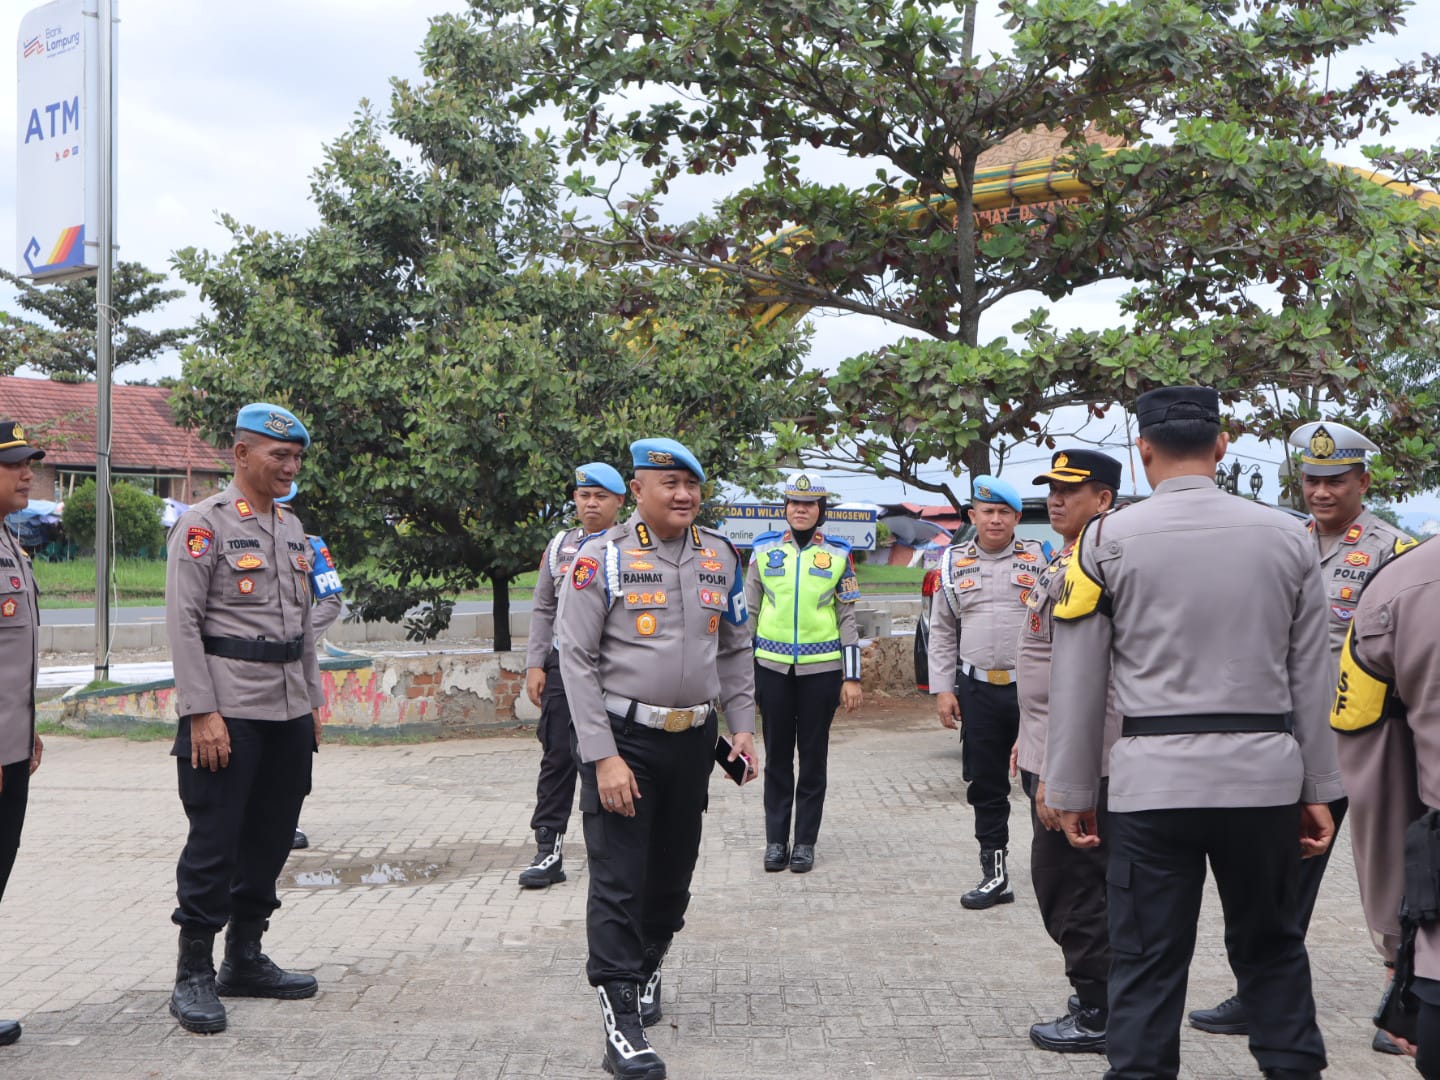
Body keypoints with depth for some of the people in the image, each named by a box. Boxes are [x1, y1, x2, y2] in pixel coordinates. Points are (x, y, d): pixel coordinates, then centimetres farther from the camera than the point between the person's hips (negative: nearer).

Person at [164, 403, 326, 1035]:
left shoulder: (293, 528, 15)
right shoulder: (204, 524, -7)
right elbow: (182, 623, -12)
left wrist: (313, 702, 16)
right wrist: (202, 714, -17)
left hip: (289, 714, 7)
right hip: (228, 713, -7)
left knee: (271, 840, 12)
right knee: (213, 846, -3)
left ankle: (244, 960, 24)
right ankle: (193, 977, 8)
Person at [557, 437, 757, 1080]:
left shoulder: (720, 558, 7)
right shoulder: (601, 560, -8)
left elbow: (734, 651, 15)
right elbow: (576, 660, -11)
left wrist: (743, 727, 7)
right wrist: (604, 757, -16)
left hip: (695, 737, 5)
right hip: (623, 737, -5)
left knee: (673, 873, 15)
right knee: (619, 881, -5)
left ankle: (647, 970, 39)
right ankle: (622, 1023, -1)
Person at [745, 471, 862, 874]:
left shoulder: (838, 555, 3)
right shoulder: (763, 550, 5)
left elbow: (847, 619, 4)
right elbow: (748, 613, 9)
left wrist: (852, 678, 0)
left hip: (821, 670, -1)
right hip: (772, 667, 1)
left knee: (813, 758, 6)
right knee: (777, 757, 7)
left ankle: (806, 842, 14)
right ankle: (775, 840, 15)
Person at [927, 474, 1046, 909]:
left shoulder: (1040, 557, 4)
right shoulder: (953, 563, 12)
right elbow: (942, 632, 14)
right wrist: (943, 689, 7)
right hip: (978, 689, 3)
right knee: (985, 786, 9)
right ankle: (994, 873, 19)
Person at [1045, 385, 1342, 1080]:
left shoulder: (1108, 539, -3)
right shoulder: (1287, 538, 4)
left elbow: (1078, 682, -2)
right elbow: (1311, 679, 7)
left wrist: (1072, 793, 6)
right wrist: (1318, 790, 14)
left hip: (1153, 781, -2)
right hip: (1264, 776, 3)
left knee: (1146, 960, 4)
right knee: (1271, 946, 19)